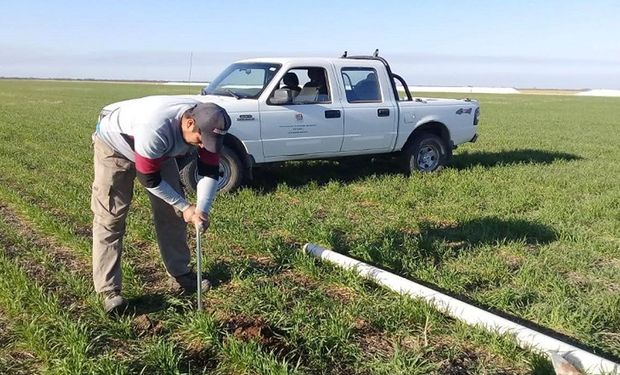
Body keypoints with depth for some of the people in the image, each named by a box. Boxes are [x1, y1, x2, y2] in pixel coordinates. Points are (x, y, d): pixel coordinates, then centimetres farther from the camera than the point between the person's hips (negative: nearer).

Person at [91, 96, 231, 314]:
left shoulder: (207, 123, -26)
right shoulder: (155, 129, -45)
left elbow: (210, 171, -17)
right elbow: (148, 179, -31)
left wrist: (202, 210, -29)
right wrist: (185, 207, -24)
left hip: (160, 151, 6)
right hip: (114, 145, -6)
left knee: (171, 212, 2)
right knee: (109, 218, -11)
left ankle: (180, 276, 13)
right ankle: (109, 291, -6)